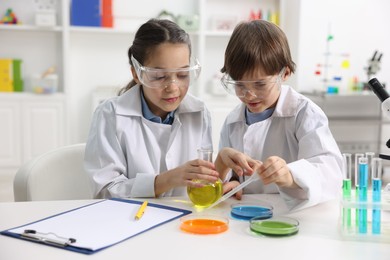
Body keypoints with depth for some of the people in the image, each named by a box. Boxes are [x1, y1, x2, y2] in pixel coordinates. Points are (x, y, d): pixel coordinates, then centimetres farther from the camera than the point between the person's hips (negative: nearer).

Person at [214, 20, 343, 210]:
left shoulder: (304, 114, -7)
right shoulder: (232, 122, 9)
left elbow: (329, 170, -19)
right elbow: (225, 174, 16)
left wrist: (290, 176, -38)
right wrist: (229, 183, -7)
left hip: (297, 216, -4)